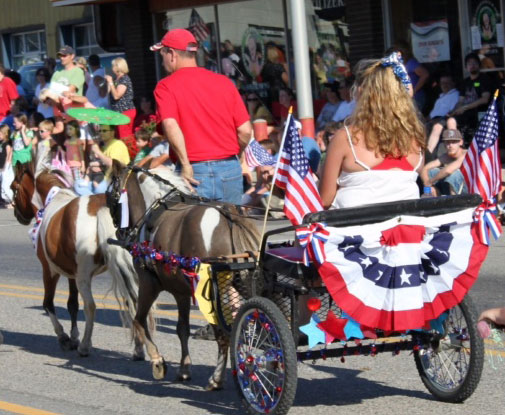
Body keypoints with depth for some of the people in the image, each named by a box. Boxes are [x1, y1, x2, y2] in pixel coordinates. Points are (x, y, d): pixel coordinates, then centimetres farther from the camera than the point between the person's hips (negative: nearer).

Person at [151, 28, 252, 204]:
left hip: (195, 172, -3)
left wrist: (186, 165, -12)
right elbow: (245, 131, 4)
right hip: (230, 169, 3)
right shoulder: (224, 82, 8)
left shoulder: (166, 87, -2)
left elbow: (170, 125, -18)